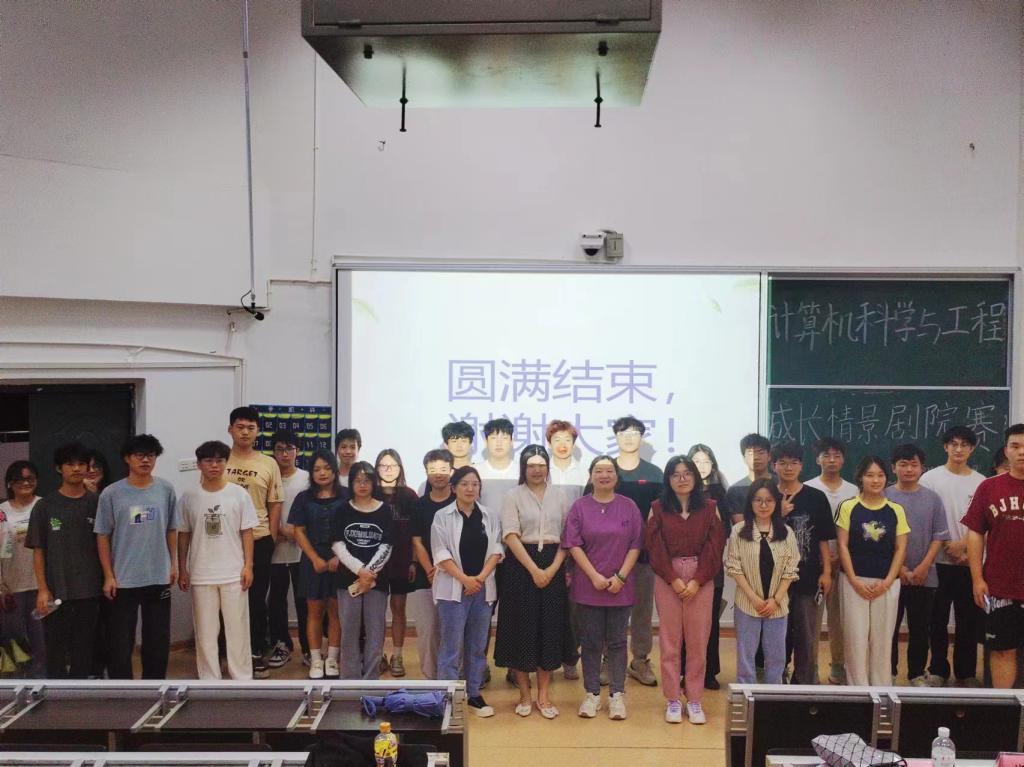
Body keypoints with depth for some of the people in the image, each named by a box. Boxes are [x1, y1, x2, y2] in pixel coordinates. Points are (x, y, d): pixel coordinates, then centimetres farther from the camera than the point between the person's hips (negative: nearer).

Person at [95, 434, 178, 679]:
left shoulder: (166, 490, 0)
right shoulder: (111, 494, -6)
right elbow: (103, 535, -2)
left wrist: (174, 564, 7)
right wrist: (108, 576, -5)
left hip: (159, 577, 2)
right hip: (123, 579, -2)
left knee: (158, 638, 11)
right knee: (120, 641, 2)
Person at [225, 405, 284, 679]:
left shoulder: (268, 464, 4)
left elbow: (275, 504, 6)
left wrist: (271, 538, -1)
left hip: (259, 541, 1)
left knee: (257, 600, 7)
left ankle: (257, 654, 17)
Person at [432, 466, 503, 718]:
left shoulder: (490, 517, 7)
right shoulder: (443, 517, -2)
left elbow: (496, 550, 4)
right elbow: (441, 553, -7)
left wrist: (481, 577, -10)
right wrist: (464, 579, -14)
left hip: (483, 589, 4)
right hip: (453, 589, -4)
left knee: (478, 645, 10)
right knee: (452, 645, -1)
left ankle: (474, 694, 21)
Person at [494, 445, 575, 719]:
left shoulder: (560, 496, 7)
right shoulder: (513, 496, 0)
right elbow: (511, 536, -9)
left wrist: (553, 568, -10)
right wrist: (534, 569, -16)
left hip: (553, 566, 2)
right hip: (520, 565, -2)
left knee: (550, 627, 4)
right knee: (521, 627, 1)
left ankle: (543, 695, 15)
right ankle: (524, 694, 13)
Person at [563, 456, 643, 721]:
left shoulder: (629, 507, 2)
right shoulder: (580, 507, 1)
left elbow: (635, 546, 0)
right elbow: (574, 545, -4)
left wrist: (620, 577, -9)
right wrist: (594, 576, -12)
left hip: (621, 586, 0)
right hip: (588, 586, 0)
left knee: (617, 642, 6)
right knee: (591, 642, 7)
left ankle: (617, 695, 13)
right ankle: (592, 694, 16)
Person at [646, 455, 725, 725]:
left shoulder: (710, 508, 4)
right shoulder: (658, 509, 3)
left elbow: (714, 547, -1)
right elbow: (655, 548, -2)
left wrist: (697, 581, -10)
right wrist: (674, 580, -11)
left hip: (701, 580, 0)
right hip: (667, 579, 0)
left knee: (698, 641, 2)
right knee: (669, 640, 2)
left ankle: (695, 700, 12)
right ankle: (672, 700, 11)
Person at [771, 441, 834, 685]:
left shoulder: (816, 498, 2)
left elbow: (823, 539, 5)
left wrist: (826, 572, -1)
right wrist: (779, 515, -13)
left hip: (808, 577, 0)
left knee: (807, 638, 4)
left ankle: (806, 687, 15)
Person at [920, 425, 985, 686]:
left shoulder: (980, 482, 5)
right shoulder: (930, 478, 0)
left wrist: (963, 544, -12)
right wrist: (947, 548, -9)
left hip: (970, 561, 2)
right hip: (938, 560, -1)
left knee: (969, 619, 5)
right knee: (938, 619, 5)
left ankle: (966, 673, 17)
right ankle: (938, 670, 17)